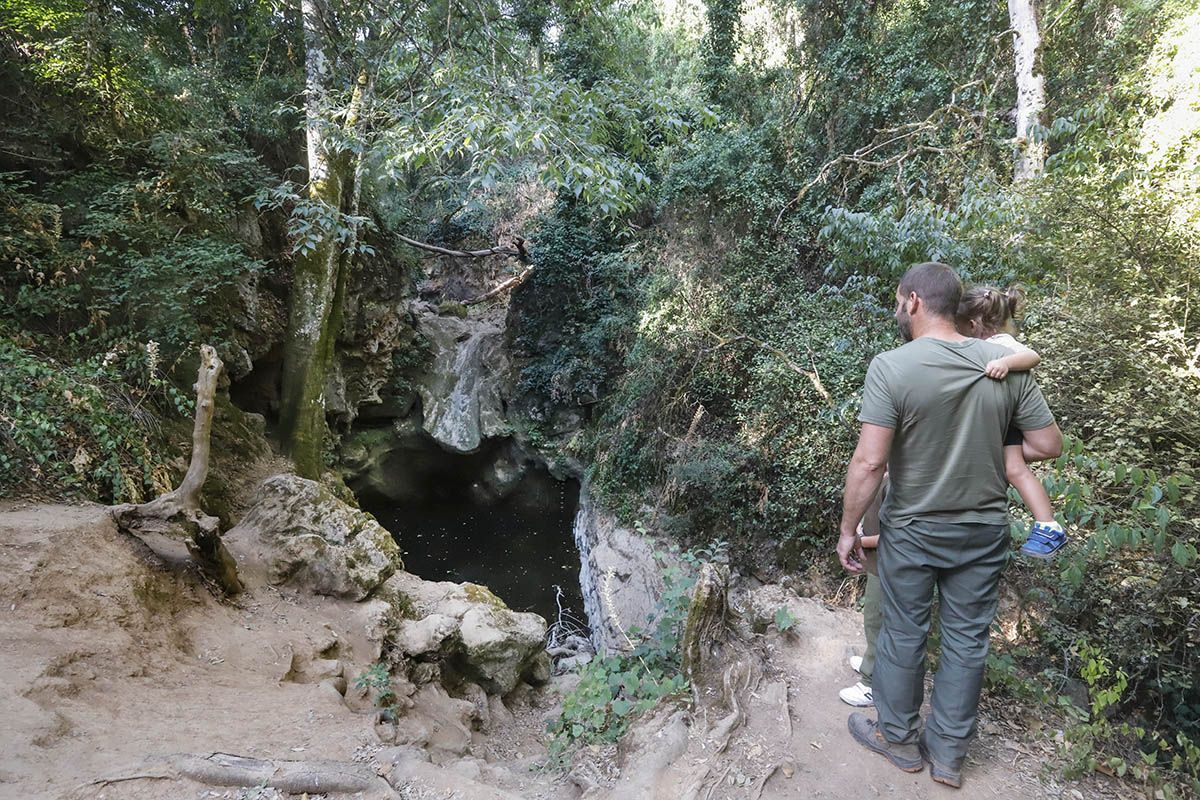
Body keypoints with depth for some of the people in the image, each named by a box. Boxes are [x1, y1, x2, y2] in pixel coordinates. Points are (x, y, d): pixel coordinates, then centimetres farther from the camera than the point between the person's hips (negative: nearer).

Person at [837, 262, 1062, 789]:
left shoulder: (890, 366, -20)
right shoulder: (1007, 364, -6)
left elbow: (869, 462, -23)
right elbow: (1049, 445, -1)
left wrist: (847, 529, -11)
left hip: (912, 531, -3)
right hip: (985, 532, 4)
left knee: (904, 635, 14)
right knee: (967, 640, 16)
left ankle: (899, 738, 33)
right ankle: (948, 754, 31)